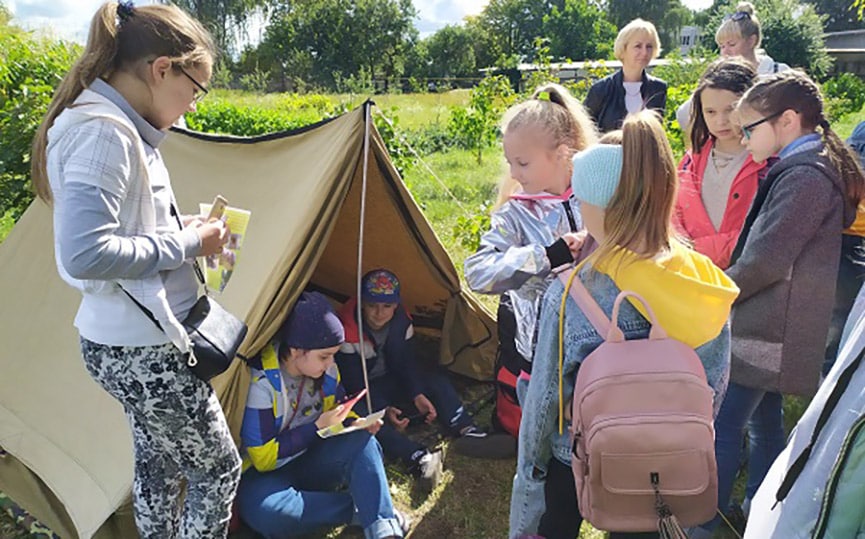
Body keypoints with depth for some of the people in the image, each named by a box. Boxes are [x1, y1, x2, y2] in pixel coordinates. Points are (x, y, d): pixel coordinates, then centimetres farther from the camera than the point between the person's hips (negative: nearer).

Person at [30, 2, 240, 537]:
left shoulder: (116, 126, 8)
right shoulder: (102, 132, -23)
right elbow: (83, 253, -30)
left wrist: (179, 230, 5)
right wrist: (186, 244, -20)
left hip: (135, 342, 10)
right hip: (144, 349, -10)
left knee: (159, 461, 24)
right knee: (217, 468, 8)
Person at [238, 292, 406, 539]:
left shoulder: (327, 371, -7)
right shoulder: (261, 382, -26)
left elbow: (340, 411, 12)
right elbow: (264, 458, -22)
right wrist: (318, 426, -24)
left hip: (310, 464, 5)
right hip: (267, 474, -5)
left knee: (362, 441, -24)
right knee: (264, 511, -39)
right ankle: (360, 508, -24)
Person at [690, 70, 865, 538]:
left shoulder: (804, 176, -19)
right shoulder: (810, 168, 12)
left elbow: (763, 261, -21)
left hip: (768, 328, -10)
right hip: (772, 324, 10)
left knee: (723, 424, -4)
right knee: (762, 418, 19)